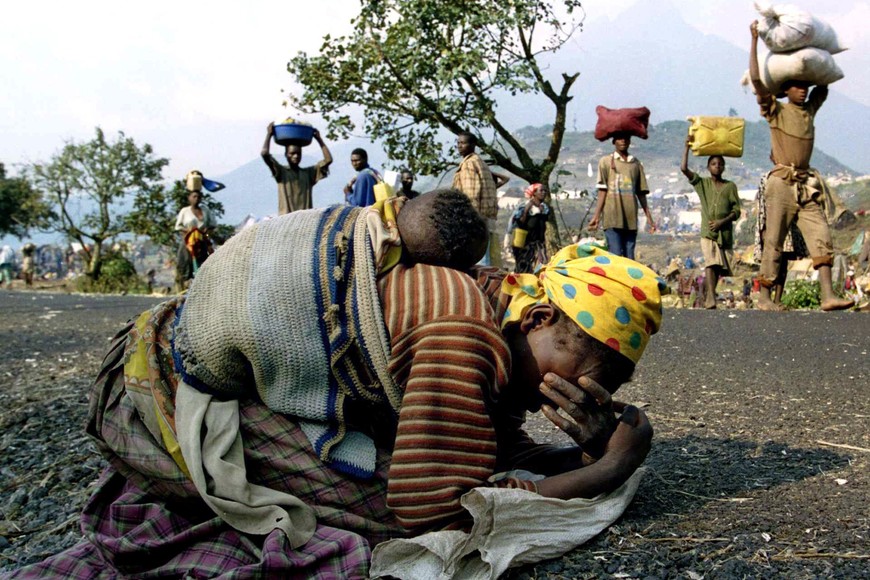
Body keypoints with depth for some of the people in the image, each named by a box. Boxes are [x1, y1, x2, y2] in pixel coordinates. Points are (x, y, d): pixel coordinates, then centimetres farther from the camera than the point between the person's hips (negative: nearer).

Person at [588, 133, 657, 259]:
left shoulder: (636, 164, 14)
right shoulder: (606, 161, 6)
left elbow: (641, 193, 16)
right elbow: (602, 191, 2)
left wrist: (649, 217, 13)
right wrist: (596, 216, -6)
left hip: (631, 219, 3)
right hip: (612, 219, -3)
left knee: (629, 258, 3)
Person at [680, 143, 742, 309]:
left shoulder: (730, 186, 8)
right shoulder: (702, 183, 9)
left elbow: (736, 211, 4)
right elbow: (684, 168, -3)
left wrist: (722, 222, -11)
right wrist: (687, 147, -2)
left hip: (725, 232, 2)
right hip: (707, 232, -2)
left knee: (720, 266, 5)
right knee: (710, 262, -18)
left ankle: (708, 294, 22)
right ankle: (711, 300, -27)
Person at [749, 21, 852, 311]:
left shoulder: (809, 110, 15)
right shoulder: (776, 111, 0)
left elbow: (823, 85, 33)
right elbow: (756, 79, -10)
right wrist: (754, 39, -9)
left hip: (806, 185, 5)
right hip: (782, 183, -5)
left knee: (821, 237, -6)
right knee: (774, 242, -2)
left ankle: (828, 295, -9)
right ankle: (764, 297, 4)